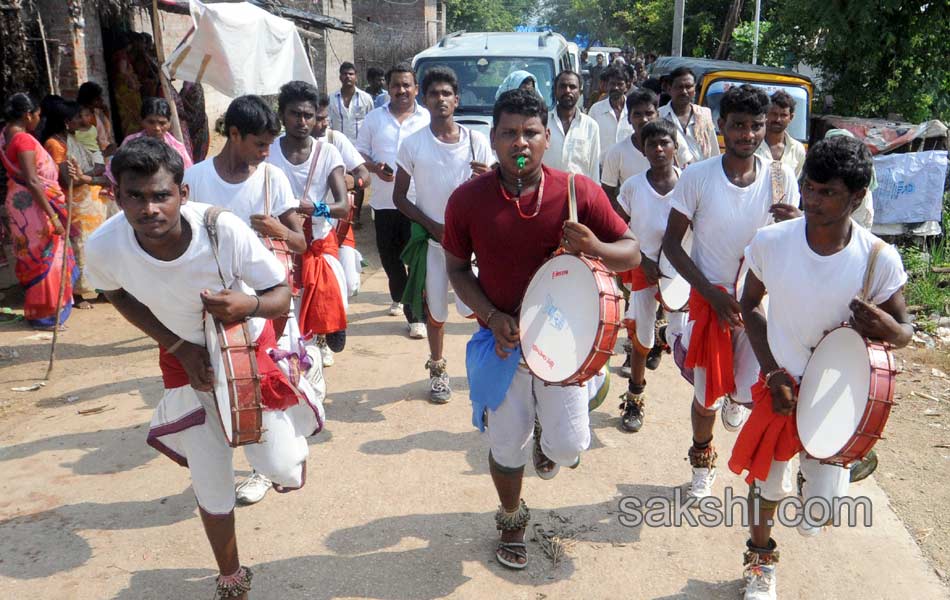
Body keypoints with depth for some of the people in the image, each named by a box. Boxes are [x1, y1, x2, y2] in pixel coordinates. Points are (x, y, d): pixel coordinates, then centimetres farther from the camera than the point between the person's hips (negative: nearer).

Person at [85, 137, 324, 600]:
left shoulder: (224, 230, -34)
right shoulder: (104, 246, -26)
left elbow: (282, 296, -20)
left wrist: (248, 305, -43)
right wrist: (179, 346, -11)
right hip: (186, 359, 2)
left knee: (281, 467, -7)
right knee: (211, 487, 9)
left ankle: (289, 442, 33)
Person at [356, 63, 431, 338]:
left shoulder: (428, 119, 2)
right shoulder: (374, 118, 8)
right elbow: (360, 151, 10)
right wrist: (374, 167, -10)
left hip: (417, 201, -3)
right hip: (385, 200, 3)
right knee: (389, 256, 13)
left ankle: (417, 315, 3)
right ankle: (400, 298, 36)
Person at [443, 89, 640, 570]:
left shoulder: (579, 192, -12)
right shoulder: (467, 200, -10)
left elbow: (632, 253, -5)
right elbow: (457, 269, 1)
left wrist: (594, 247, -27)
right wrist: (493, 316, -14)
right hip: (502, 341, 1)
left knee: (569, 446, 2)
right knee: (506, 446, 13)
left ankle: (547, 443, 42)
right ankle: (512, 521, 44)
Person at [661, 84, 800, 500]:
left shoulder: (780, 177, -4)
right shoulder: (697, 177, -11)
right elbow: (672, 243, -7)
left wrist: (793, 223, -20)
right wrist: (710, 291, -16)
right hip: (709, 297, -1)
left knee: (751, 392, -11)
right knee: (706, 395, 10)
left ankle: (737, 395, 29)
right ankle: (702, 464, 38)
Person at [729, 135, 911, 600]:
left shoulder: (879, 260, -18)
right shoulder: (770, 242, -16)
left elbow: (905, 329, -4)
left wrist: (890, 330, -30)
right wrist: (771, 371, -9)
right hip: (779, 387, 1)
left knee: (815, 520, 6)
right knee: (766, 485, 14)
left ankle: (844, 462, 43)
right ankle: (761, 561, 44)